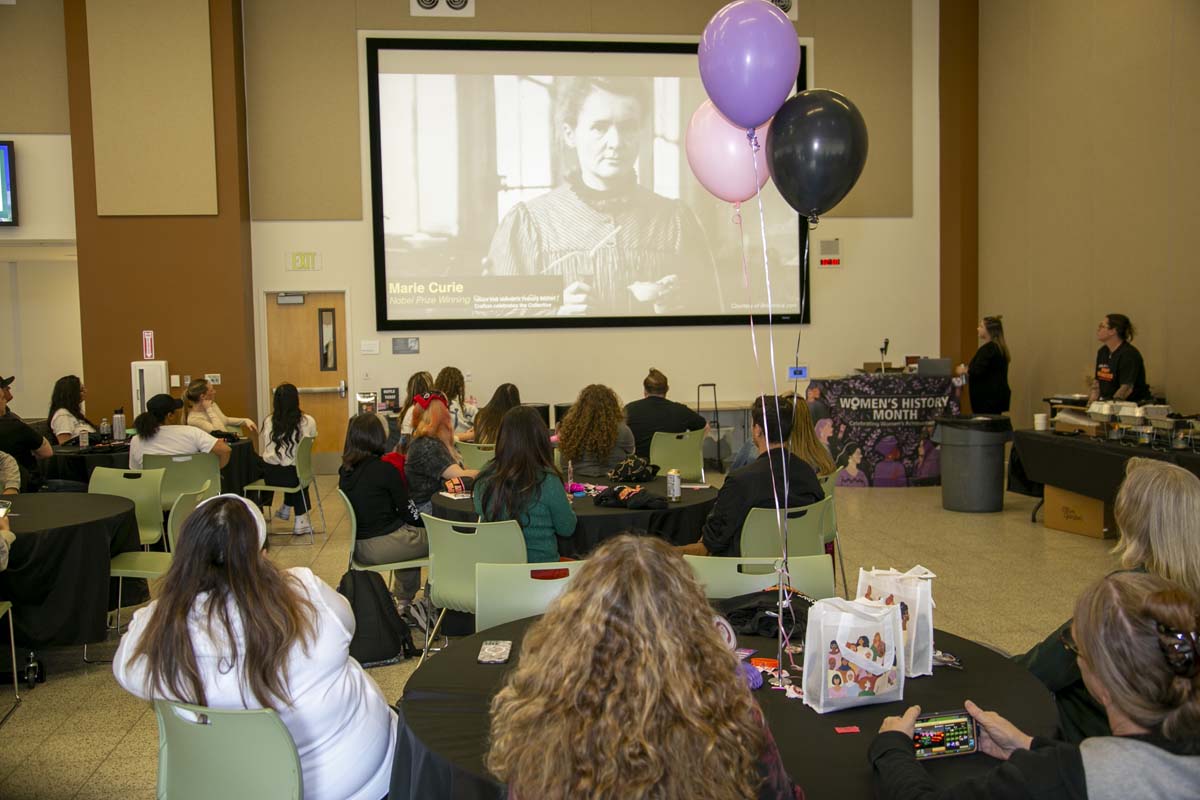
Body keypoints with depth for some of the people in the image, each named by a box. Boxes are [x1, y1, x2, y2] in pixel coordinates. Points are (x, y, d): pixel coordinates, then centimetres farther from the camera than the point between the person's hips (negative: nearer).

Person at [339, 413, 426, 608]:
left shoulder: (345, 471, 3)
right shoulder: (384, 468, -18)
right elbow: (409, 511, -10)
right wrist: (426, 525, 10)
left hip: (359, 547, 7)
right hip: (383, 545, -7)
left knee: (409, 533, 30)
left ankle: (403, 601, 33)